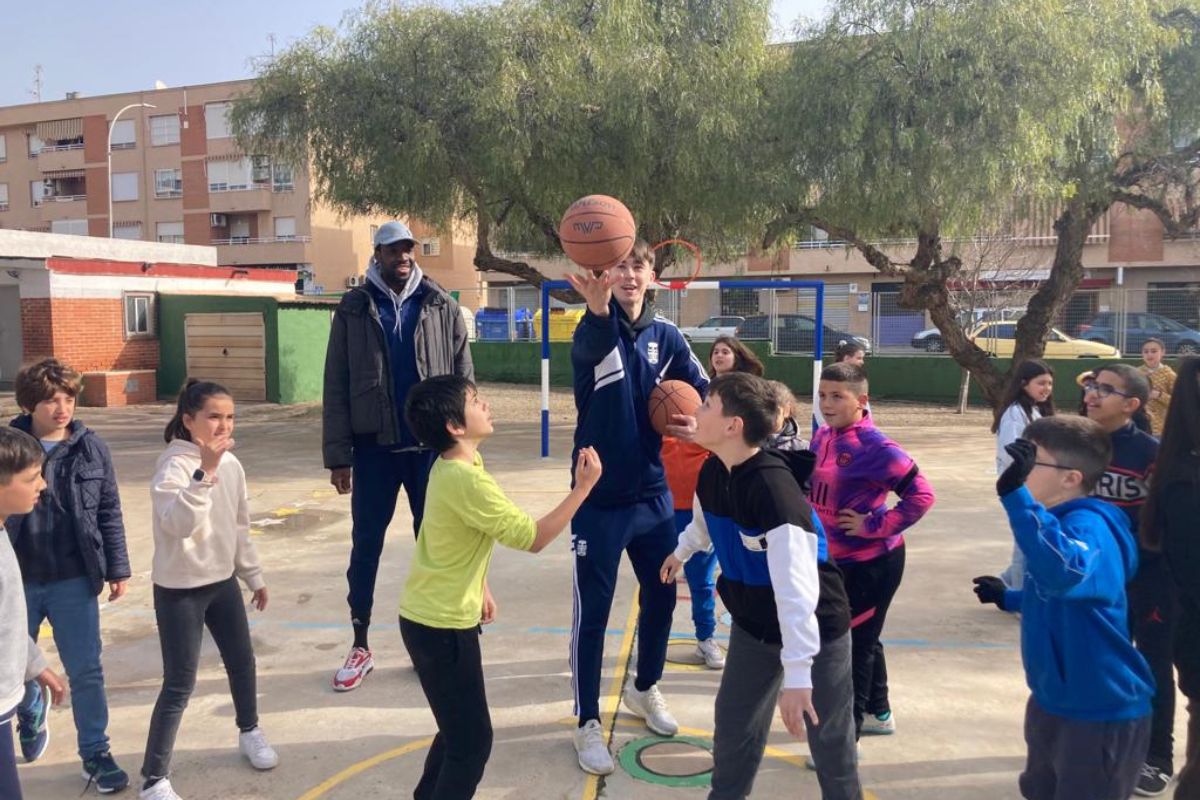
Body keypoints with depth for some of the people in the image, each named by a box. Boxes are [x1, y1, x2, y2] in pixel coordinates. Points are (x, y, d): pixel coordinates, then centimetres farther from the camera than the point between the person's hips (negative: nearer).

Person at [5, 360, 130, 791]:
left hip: (74, 581, 0)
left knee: (86, 672, 4)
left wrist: (117, 567, 2)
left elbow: (109, 512, 1)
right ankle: (32, 716, 52)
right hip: (16, 580, 1)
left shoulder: (91, 447, -5)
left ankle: (95, 753, 21)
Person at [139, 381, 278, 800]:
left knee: (242, 662, 19)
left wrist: (253, 576, 17)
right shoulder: (173, 466, -20)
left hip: (223, 582, 7)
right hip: (179, 590, -7)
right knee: (179, 685, -2)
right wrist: (205, 471, -45)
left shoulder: (231, 464, 1)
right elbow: (179, 523, -37)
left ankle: (249, 731, 44)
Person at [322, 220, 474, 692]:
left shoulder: (441, 306, 2)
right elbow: (336, 386, 0)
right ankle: (361, 646, 22)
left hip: (431, 444, 0)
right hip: (374, 446, 0)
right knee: (365, 545, 7)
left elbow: (463, 375, 2)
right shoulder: (354, 309, 0)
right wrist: (338, 454, -4)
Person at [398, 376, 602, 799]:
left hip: (430, 617, 9)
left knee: (458, 726, 23)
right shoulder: (467, 480, -26)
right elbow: (532, 538, -22)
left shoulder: (451, 466, 3)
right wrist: (583, 486, -21)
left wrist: (477, 591, 23)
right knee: (472, 738, 2)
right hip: (441, 627, -9)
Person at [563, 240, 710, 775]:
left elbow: (704, 392, 6)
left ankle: (644, 690, 41)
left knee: (661, 597, 16)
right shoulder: (594, 332, -12)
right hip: (599, 498, -4)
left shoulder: (666, 337, 1)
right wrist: (598, 307, -60)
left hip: (653, 494, 5)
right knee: (593, 610, 2)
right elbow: (591, 345, -37)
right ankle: (588, 722, 19)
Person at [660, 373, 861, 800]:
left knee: (830, 741, 7)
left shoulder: (773, 487, -34)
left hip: (817, 630, -7)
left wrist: (797, 673, -39)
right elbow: (705, 523, 18)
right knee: (733, 723, 16)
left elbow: (796, 588, -38)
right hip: (753, 625, 7)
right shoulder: (712, 472, -8)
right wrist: (682, 551, 36)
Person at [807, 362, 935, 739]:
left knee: (854, 644, 3)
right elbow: (813, 487, 15)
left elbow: (921, 495, -24)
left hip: (872, 562, -8)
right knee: (861, 639, 22)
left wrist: (875, 525, -20)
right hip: (835, 559, 8)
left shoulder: (874, 446, -23)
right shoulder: (823, 437, 0)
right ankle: (878, 713, 43)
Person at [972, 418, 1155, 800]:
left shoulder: (1088, 525, -26)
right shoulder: (1062, 520, 4)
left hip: (1101, 713, -10)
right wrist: (1009, 598, 18)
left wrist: (1014, 494, -53)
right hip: (1054, 701, 10)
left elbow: (1064, 571, -51)